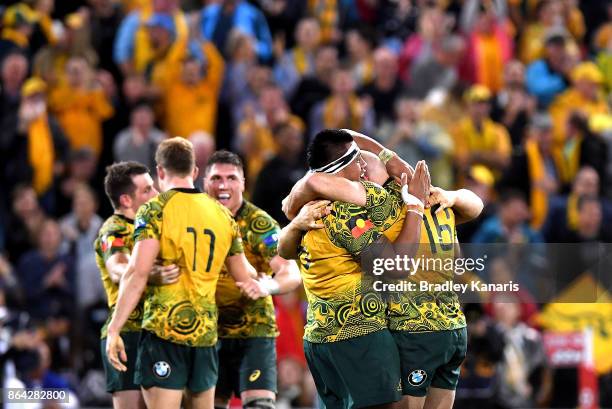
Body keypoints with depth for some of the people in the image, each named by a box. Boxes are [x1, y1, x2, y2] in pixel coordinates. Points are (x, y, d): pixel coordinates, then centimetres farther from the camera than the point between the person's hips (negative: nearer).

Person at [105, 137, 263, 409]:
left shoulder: (154, 210, -4)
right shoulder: (223, 215, 12)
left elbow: (138, 273, -14)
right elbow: (245, 277, 17)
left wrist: (114, 330, -13)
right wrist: (257, 281, 41)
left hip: (165, 328, -5)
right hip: (206, 333, 5)